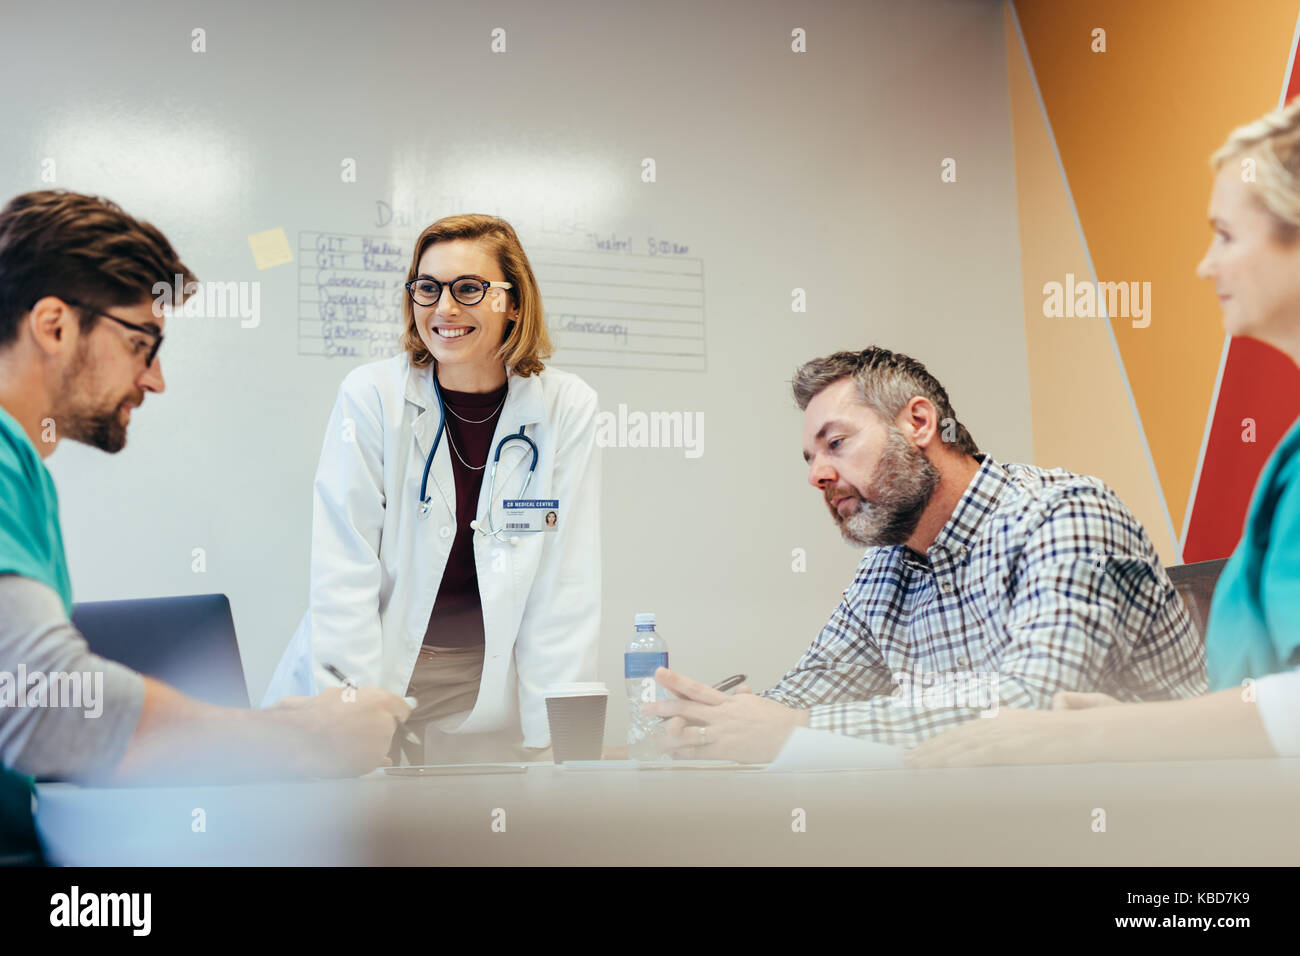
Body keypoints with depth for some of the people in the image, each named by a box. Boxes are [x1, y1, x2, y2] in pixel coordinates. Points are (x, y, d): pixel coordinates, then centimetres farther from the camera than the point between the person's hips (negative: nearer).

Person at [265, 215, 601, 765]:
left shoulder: (567, 408, -5)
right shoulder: (371, 395, -8)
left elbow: (567, 587, -4)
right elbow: (343, 574, -9)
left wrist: (559, 738, -8)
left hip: (489, 692, 1)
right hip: (376, 671, 0)